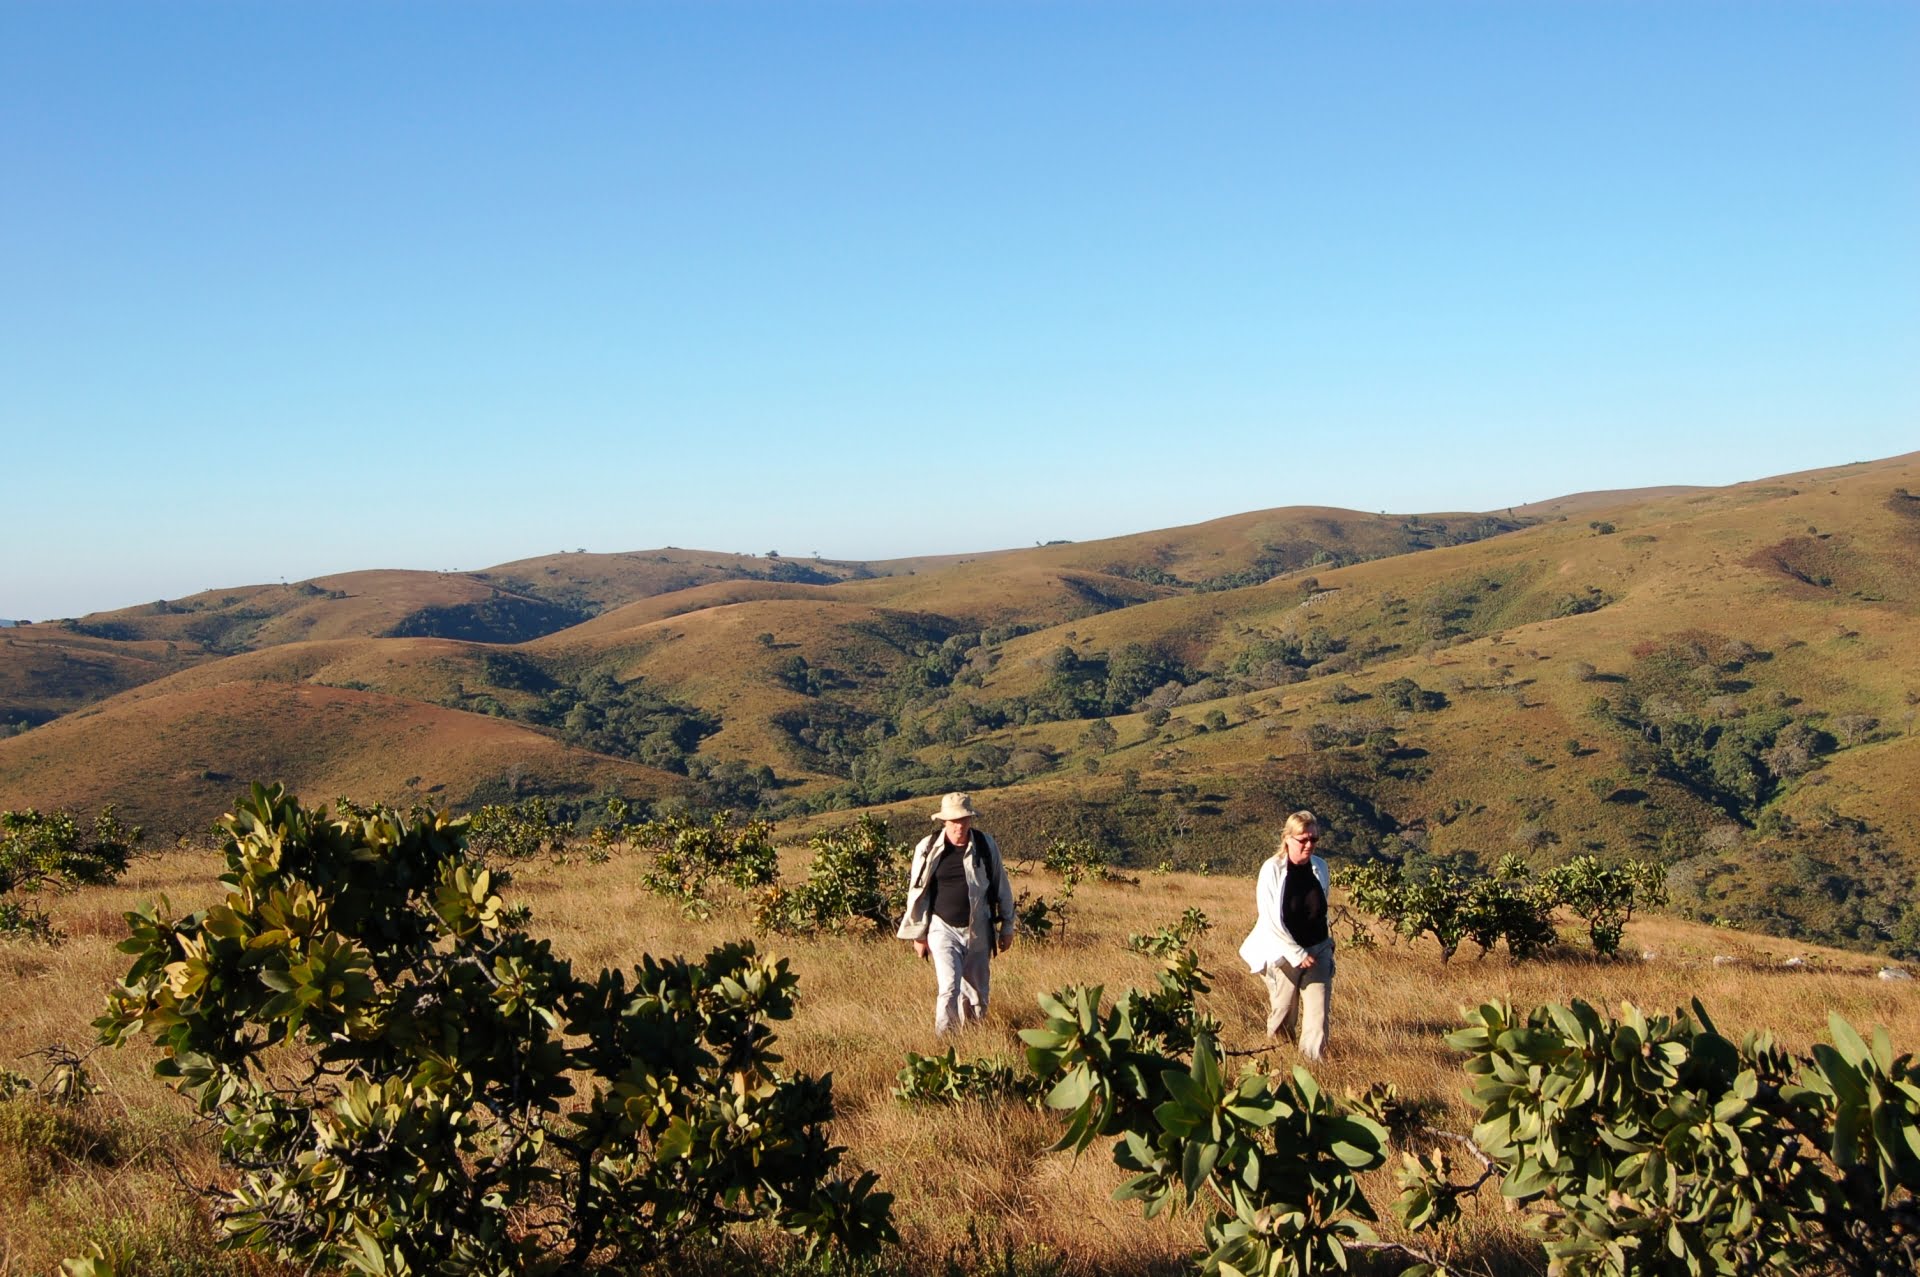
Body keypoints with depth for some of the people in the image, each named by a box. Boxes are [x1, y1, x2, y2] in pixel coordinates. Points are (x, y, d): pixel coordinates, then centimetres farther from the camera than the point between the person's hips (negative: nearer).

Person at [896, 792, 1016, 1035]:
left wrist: (1007, 927, 11)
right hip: (943, 929, -2)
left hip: (978, 931, 2)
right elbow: (917, 892, 3)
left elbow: (1002, 887, 8)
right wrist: (919, 934, 5)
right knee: (949, 987, -15)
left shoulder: (986, 845, -1)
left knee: (976, 992, 9)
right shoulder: (928, 848, -6)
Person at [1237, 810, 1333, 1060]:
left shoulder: (1320, 867, 1)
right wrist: (1297, 953, -15)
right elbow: (1271, 920, -15)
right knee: (1284, 1015, 6)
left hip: (1318, 951, 4)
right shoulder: (1272, 869, -13)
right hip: (1285, 953, -4)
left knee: (1318, 1012, -5)